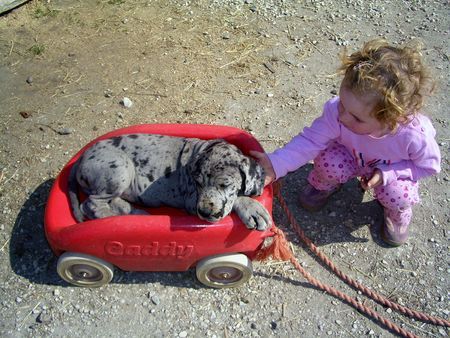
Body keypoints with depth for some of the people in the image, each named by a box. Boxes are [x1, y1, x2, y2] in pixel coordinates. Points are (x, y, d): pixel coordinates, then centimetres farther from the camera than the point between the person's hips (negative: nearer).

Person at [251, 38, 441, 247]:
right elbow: (311, 140, -30)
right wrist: (276, 165, -44)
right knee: (328, 161, -29)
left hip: (394, 170, -1)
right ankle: (323, 186, 8)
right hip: (353, 158, 1)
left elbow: (429, 165, -19)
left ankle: (397, 212, 11)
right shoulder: (337, 112, -38)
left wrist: (387, 174, -30)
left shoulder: (415, 134, -39)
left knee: (398, 195, -29)